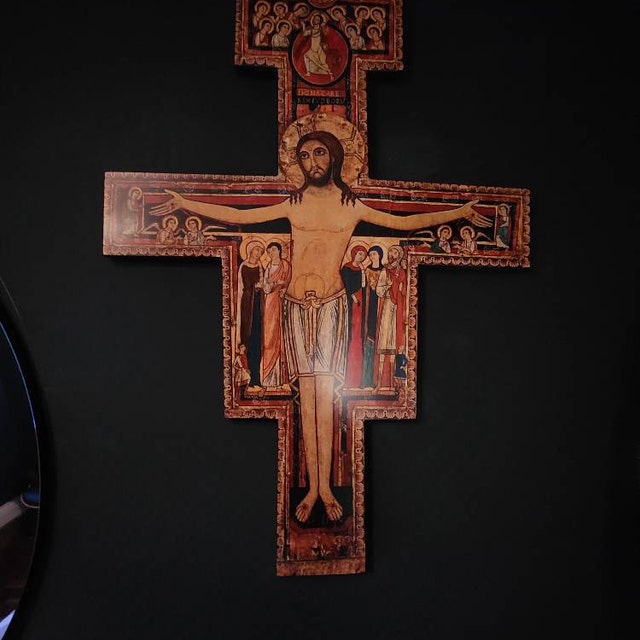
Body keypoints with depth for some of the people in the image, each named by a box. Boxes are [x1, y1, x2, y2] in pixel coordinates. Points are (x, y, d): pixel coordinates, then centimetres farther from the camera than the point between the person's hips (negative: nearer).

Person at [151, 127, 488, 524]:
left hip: (331, 303, -1)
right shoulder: (294, 205, 11)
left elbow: (404, 222, 9)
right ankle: (313, 488, 4)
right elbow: (237, 216, 12)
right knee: (307, 394, 0)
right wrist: (185, 203, 10)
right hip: (297, 304, 1)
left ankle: (325, 486, 2)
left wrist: (459, 213, 5)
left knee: (325, 393, -6)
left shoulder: (352, 207, 9)